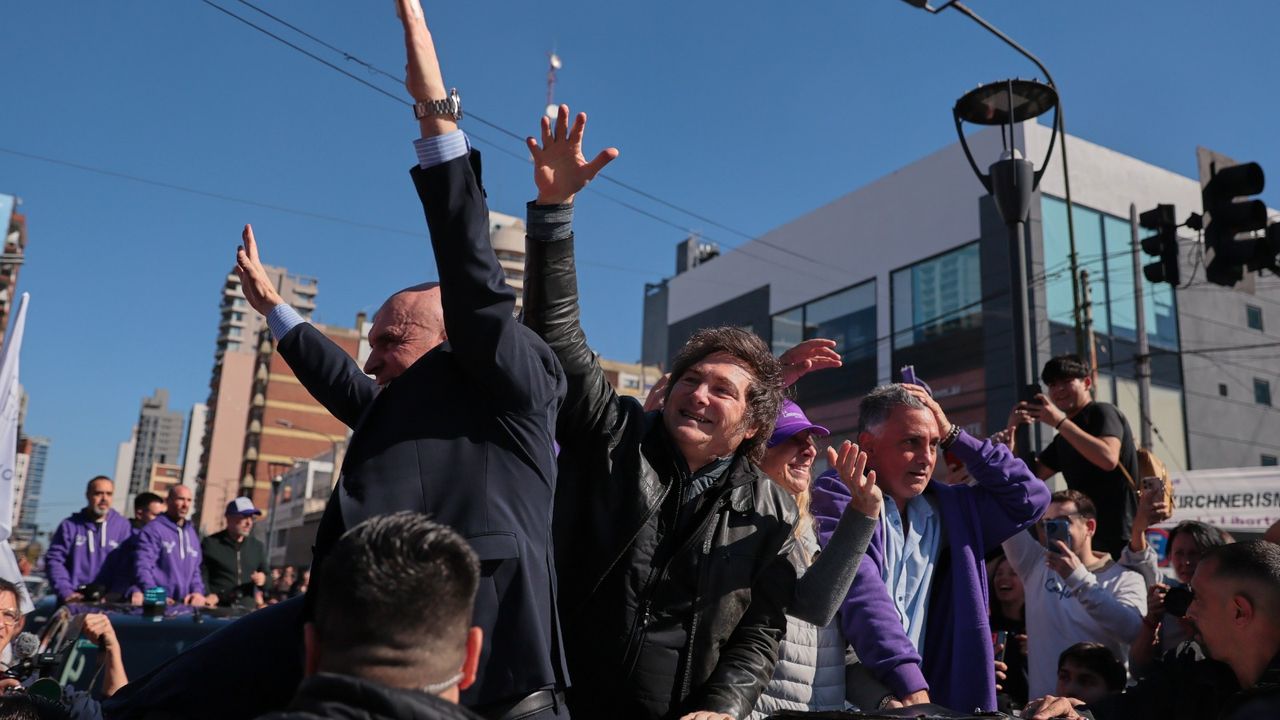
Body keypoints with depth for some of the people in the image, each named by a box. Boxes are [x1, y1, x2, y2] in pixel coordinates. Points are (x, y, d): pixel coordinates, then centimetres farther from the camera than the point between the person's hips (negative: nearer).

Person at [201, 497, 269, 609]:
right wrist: (208, 595, -18)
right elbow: (201, 574, -2)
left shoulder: (258, 546, 16)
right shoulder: (210, 543, 3)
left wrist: (263, 580, -3)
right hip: (218, 608, -4)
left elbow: (266, 575, 20)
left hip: (247, 609, 4)